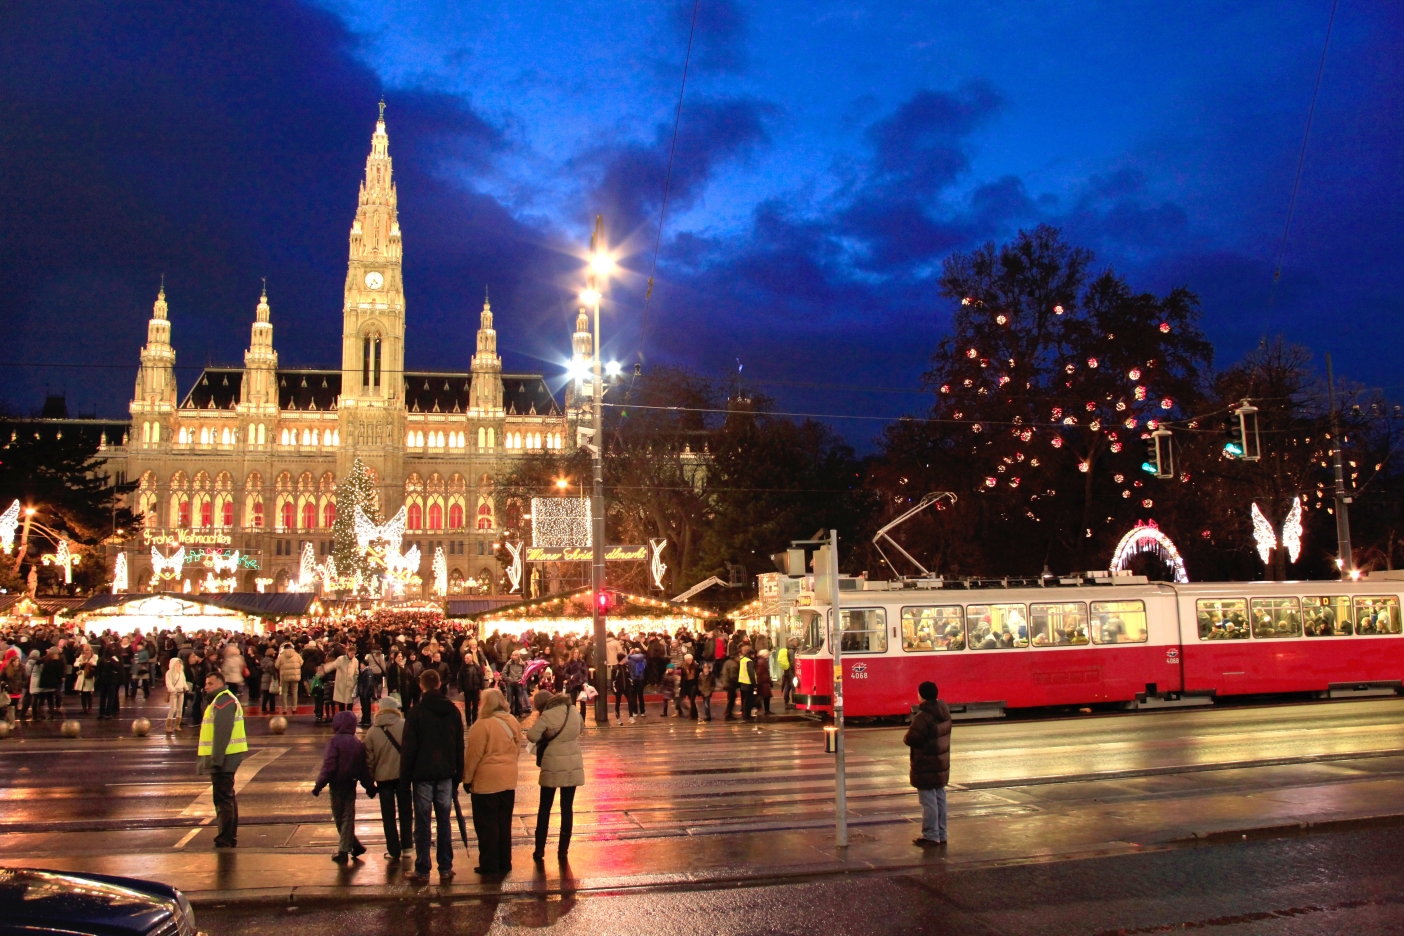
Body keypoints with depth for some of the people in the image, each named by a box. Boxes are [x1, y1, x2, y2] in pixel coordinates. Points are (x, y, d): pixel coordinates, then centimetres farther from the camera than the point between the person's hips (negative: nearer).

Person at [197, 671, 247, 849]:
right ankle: (230, 837, 24)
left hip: (223, 758, -11)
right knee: (227, 797, 16)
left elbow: (222, 733, -23)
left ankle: (225, 840, -5)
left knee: (223, 798, -7)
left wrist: (216, 759, -25)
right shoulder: (221, 700, 20)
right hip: (225, 758, 11)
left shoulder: (223, 701, -15)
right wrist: (215, 758, 22)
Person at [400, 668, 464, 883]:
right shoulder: (453, 711, 3)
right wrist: (458, 774, 14)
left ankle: (422, 871, 6)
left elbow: (408, 747, -10)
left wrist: (405, 774, -1)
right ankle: (445, 869, 12)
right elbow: (460, 745, 8)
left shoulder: (416, 713, -10)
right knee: (444, 821, 9)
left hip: (423, 774, -4)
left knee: (422, 824, 3)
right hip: (446, 774, 4)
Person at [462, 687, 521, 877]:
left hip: (486, 781, -6)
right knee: (504, 823, 15)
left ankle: (489, 866, 10)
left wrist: (467, 778, -3)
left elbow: (473, 755, -13)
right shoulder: (513, 723, 2)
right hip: (508, 780, 6)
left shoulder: (483, 725, -17)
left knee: (487, 825, 4)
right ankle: (504, 863, 21)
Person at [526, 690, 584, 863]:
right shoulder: (573, 710, 3)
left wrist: (537, 719, -2)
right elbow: (581, 728, 20)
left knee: (544, 808, 9)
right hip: (573, 765, 4)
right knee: (567, 807, 9)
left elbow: (531, 736, -17)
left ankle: (539, 851, 12)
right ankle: (563, 850, 13)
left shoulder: (546, 716, -15)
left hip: (553, 766, -4)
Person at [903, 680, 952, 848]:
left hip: (926, 768, -9)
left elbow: (912, 739, -26)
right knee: (940, 799, 15)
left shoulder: (923, 716, -23)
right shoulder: (944, 713, 5)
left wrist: (906, 738, -3)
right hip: (942, 764, 9)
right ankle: (941, 834, 23)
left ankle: (931, 836, 4)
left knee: (928, 801, -1)